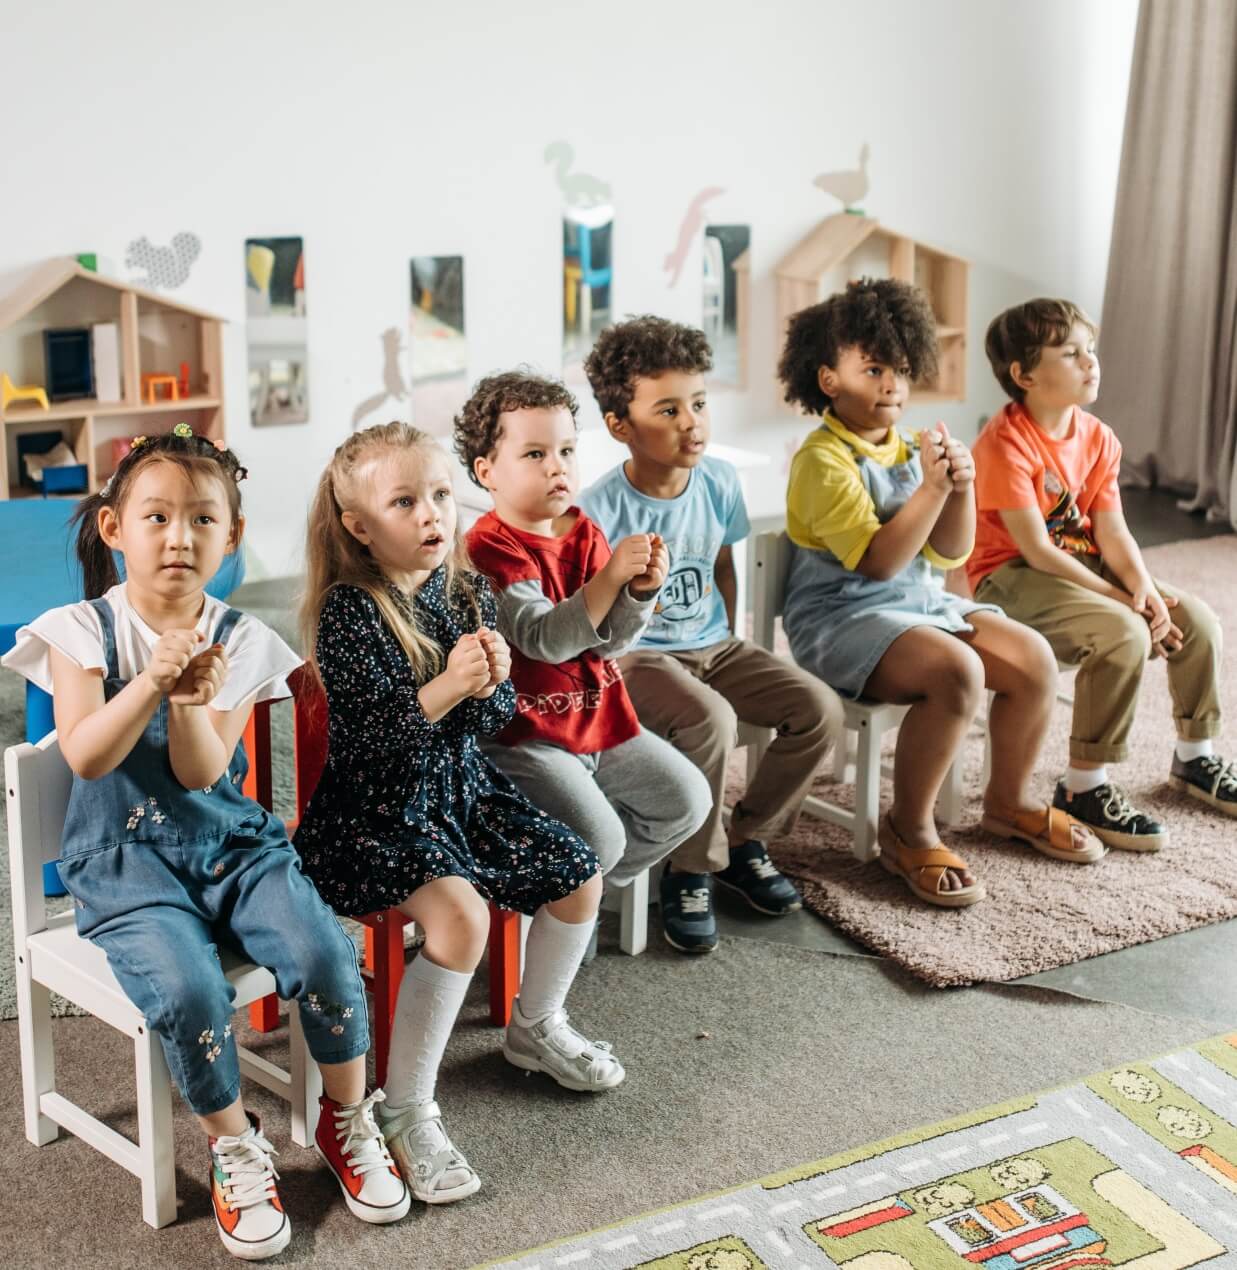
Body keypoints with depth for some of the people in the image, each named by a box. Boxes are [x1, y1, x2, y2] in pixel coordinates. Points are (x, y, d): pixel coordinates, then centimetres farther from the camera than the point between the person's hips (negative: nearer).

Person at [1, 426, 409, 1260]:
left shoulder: (239, 640, 1)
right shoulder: (82, 631, -3)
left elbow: (201, 772, -8)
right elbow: (85, 755, -15)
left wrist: (192, 702, -28)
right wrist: (152, 681, -29)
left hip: (229, 839, 2)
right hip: (125, 855, -2)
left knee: (323, 953, -22)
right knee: (189, 991, -28)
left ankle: (349, 1119, 6)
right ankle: (234, 1147, 1)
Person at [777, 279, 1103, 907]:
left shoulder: (907, 449, 9)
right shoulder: (824, 459, -14)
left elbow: (949, 553, 7)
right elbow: (877, 561, -24)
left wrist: (961, 488, -10)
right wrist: (931, 487, -27)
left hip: (918, 600, 8)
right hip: (842, 615, -8)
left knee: (1034, 658, -7)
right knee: (957, 670, -32)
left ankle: (1009, 799, 16)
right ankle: (909, 831, -14)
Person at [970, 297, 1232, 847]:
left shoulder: (1097, 438, 4)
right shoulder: (1006, 442, -20)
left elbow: (1112, 532, 0)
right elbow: (1037, 550, -23)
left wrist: (1144, 587, -20)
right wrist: (1121, 598, -23)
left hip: (1083, 568, 8)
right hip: (1012, 578, -8)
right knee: (1124, 635, -31)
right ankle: (1084, 787, -20)